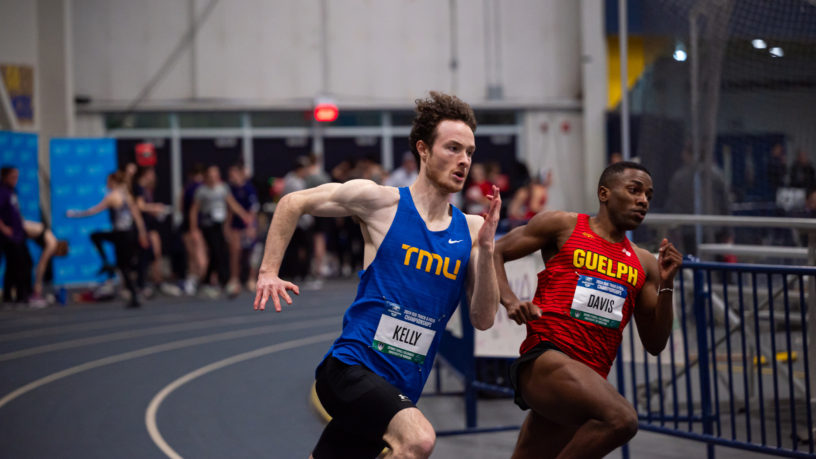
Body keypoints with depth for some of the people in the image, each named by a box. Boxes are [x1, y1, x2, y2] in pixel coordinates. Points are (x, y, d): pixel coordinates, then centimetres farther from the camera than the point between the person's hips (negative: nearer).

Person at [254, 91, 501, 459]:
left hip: (400, 389, 6)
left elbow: (483, 319, 1)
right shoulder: (382, 202, -5)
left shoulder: (469, 229, 6)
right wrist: (268, 271, 1)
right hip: (352, 364, -6)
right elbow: (293, 203, 7)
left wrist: (486, 249, -11)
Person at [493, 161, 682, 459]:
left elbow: (655, 344, 17)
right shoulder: (563, 226, 7)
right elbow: (494, 253, 9)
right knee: (621, 419, -31)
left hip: (590, 376, 7)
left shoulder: (643, 264, 20)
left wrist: (666, 285, 6)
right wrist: (510, 301, -8)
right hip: (545, 359, -6)